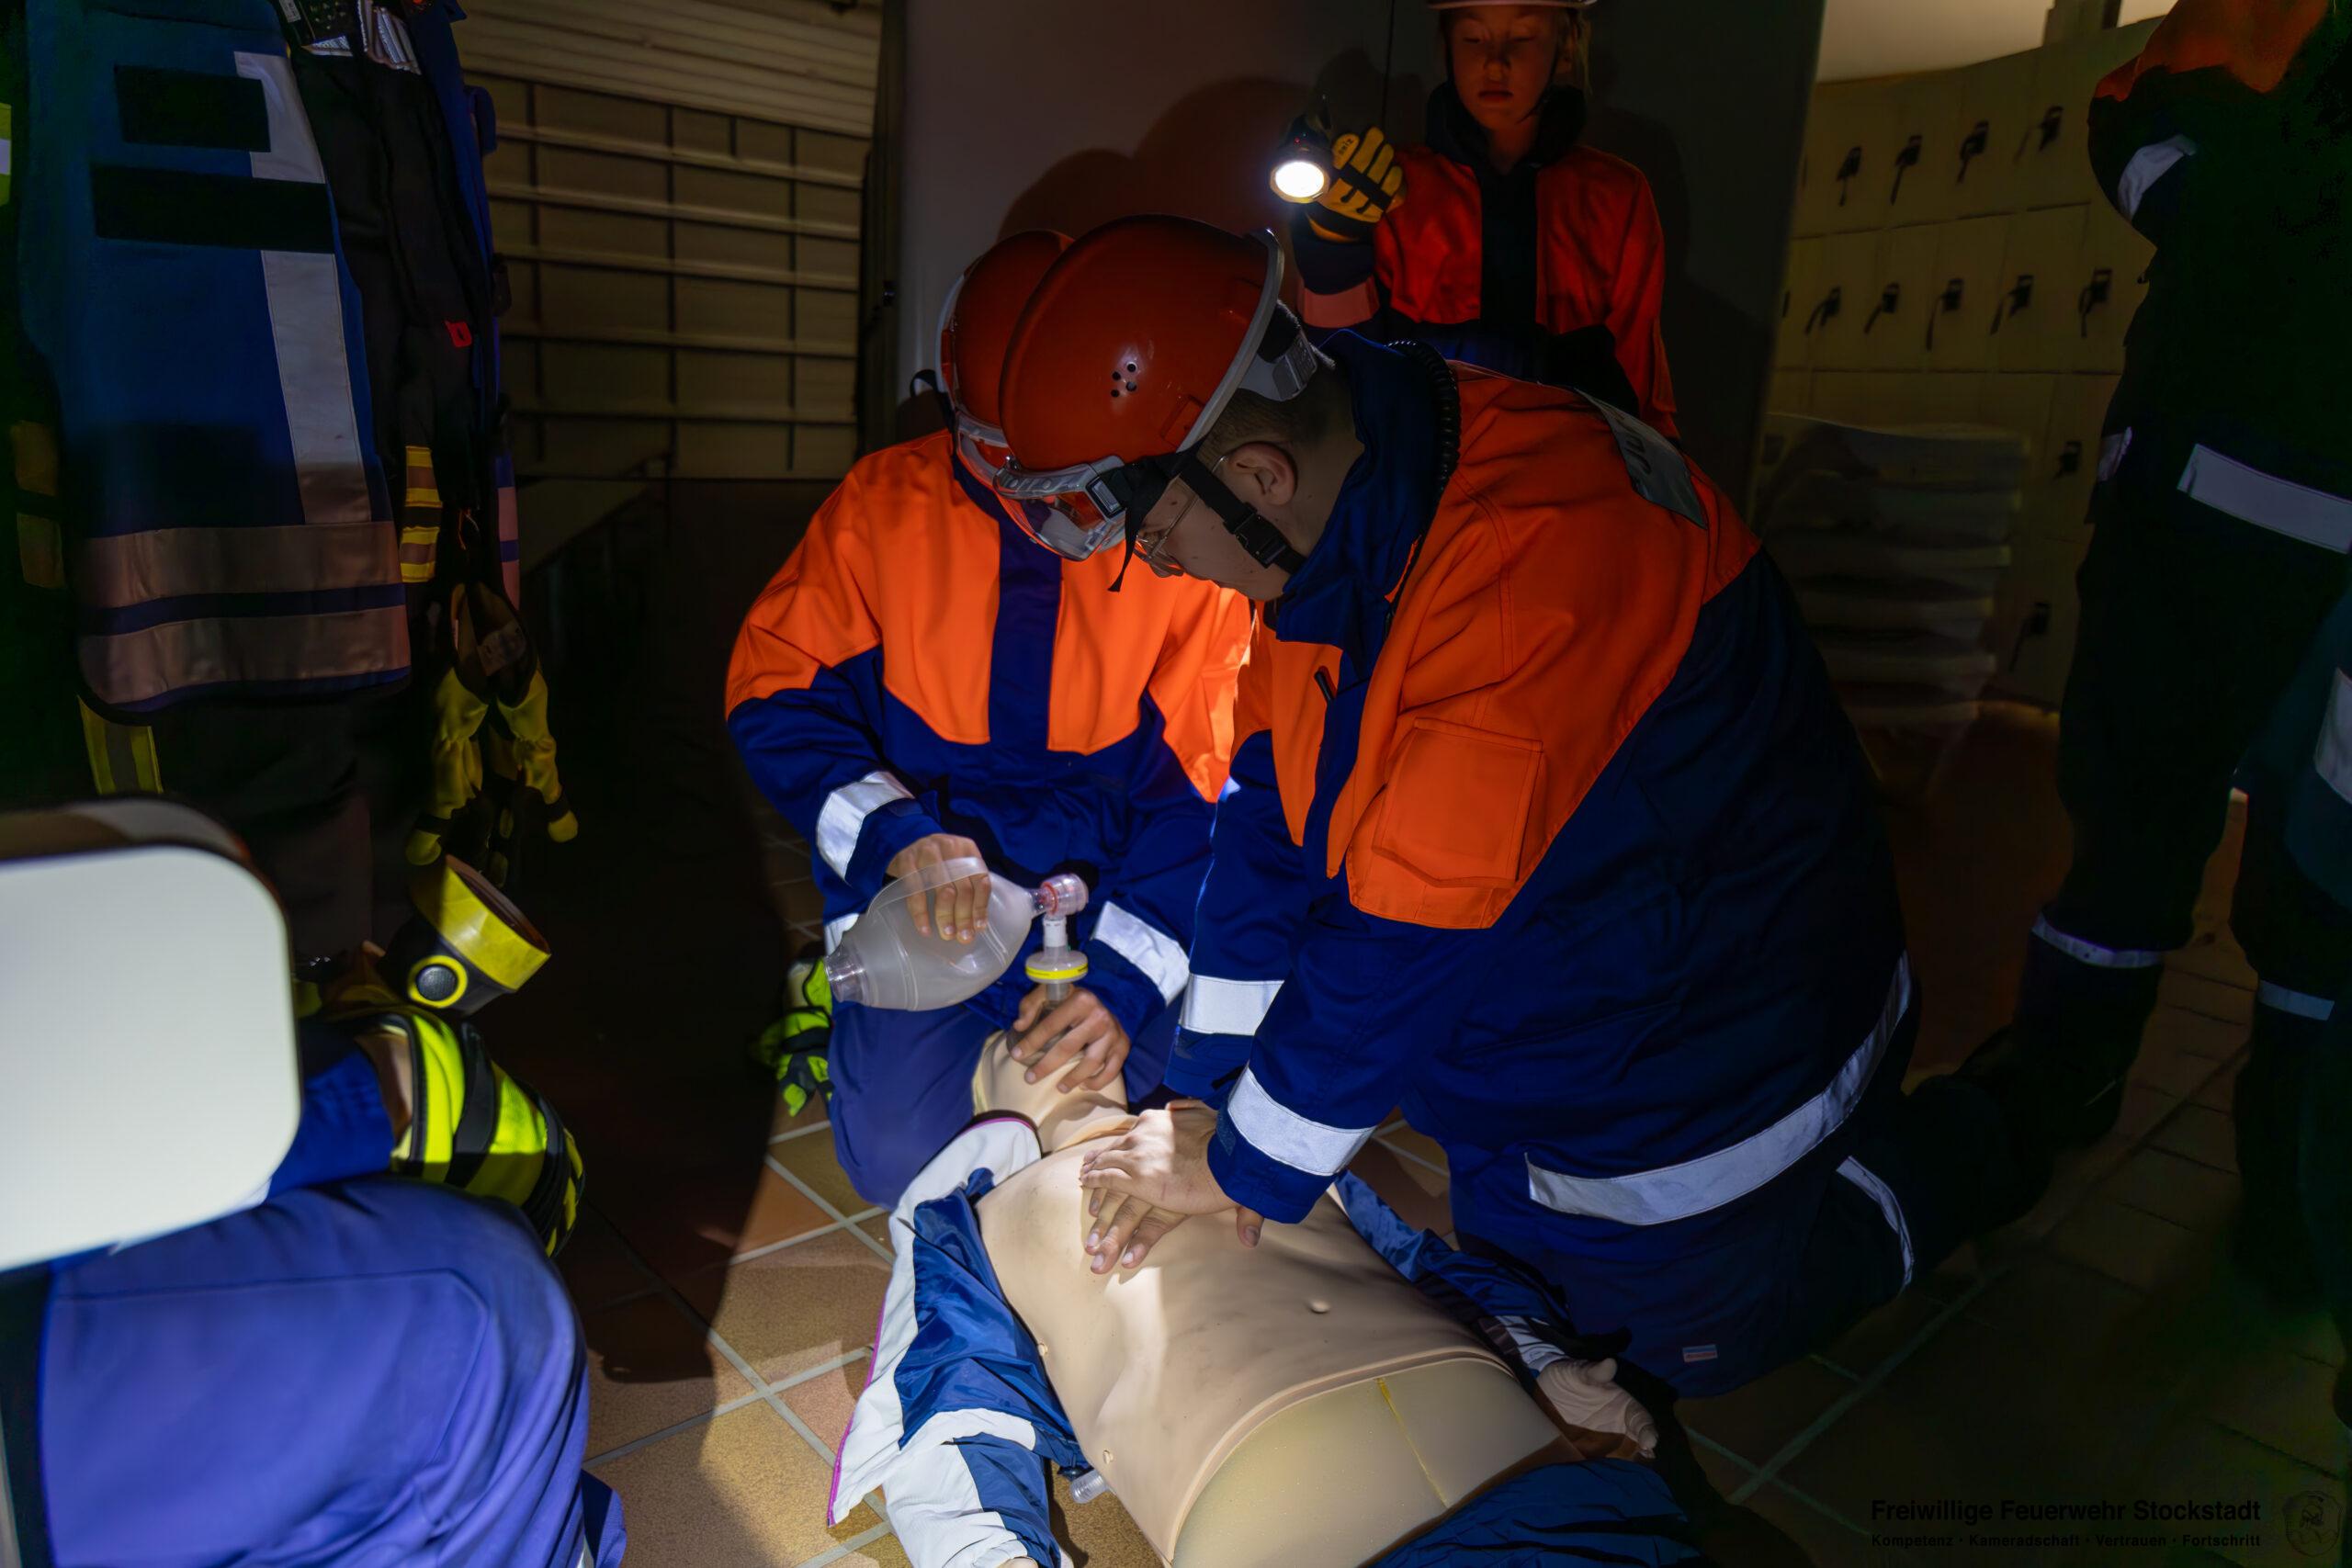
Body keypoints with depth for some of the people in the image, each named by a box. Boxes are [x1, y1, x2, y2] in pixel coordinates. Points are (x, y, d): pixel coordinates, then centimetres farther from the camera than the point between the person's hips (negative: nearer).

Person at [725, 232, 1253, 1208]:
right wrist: (891, 832, -22)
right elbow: (775, 694, -4)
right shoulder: (885, 503, -4)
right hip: (925, 906, 1)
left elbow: (1204, 787, -11)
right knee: (904, 1155, -13)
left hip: (1113, 901, 0)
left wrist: (1124, 978, -23)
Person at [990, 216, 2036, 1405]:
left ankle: (1941, 1162, 34)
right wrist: (1211, 1097, -8)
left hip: (1705, 1069, -7)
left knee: (1693, 1342, 12)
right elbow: (1270, 806, -7)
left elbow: (1410, 933, -34)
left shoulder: (1539, 550, -37)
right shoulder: (1318, 518, -10)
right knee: (1510, 1280, 24)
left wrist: (1247, 1164, -20)